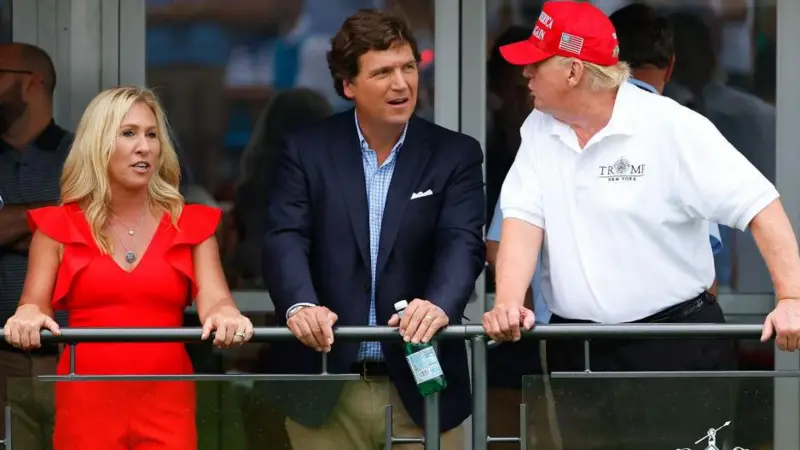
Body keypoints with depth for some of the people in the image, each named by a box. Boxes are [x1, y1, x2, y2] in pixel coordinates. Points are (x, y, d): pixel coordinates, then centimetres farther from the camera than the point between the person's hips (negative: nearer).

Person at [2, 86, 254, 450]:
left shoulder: (191, 225, 8)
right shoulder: (58, 226, 6)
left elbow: (213, 300, -3)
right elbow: (33, 307, 0)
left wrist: (224, 317, -28)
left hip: (167, 402, 1)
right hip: (86, 401, -1)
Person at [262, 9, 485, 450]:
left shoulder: (454, 155, 3)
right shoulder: (306, 152, 3)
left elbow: (463, 244, -10)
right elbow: (286, 239, -8)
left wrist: (440, 305, -32)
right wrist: (301, 305, -30)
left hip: (419, 386, 0)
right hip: (325, 389, 0)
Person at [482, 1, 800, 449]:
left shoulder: (670, 126, -10)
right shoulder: (539, 131, 7)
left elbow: (760, 205, -13)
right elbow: (524, 219, -2)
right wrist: (508, 304, -19)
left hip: (677, 344, -5)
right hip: (577, 351, 5)